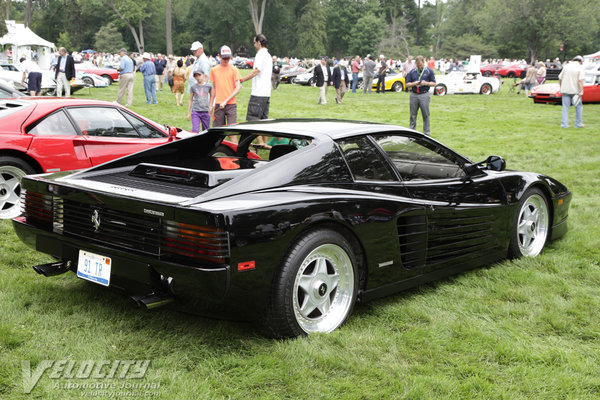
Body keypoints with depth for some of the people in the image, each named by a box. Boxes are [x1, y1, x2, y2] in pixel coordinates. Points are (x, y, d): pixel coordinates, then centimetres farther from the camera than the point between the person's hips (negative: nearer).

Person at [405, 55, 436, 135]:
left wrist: (426, 83, -14)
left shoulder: (429, 71, 4)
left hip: (424, 95, -2)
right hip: (413, 95, 2)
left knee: (425, 115, 1)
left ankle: (426, 132, 7)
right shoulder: (412, 72, 10)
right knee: (413, 115, 5)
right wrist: (414, 84, -11)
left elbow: (434, 83, 4)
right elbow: (407, 84, 8)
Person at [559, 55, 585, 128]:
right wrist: (581, 91, -17)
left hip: (565, 90, 3)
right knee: (578, 107, 10)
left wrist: (561, 88, 19)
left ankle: (564, 124, 0)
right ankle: (578, 124, 12)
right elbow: (580, 80, -16)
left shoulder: (566, 66, 7)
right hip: (575, 91, -3)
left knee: (565, 107, 5)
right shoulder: (580, 68, -5)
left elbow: (560, 79, 9)